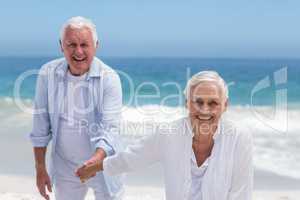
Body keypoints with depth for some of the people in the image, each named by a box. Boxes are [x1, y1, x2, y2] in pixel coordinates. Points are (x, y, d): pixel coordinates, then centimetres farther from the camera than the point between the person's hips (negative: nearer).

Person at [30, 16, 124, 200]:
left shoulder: (109, 78, -17)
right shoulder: (48, 73, -11)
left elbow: (110, 128, -23)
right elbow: (41, 125, -4)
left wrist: (96, 159, -41)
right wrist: (40, 169, -2)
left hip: (104, 166, -2)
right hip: (64, 168, 2)